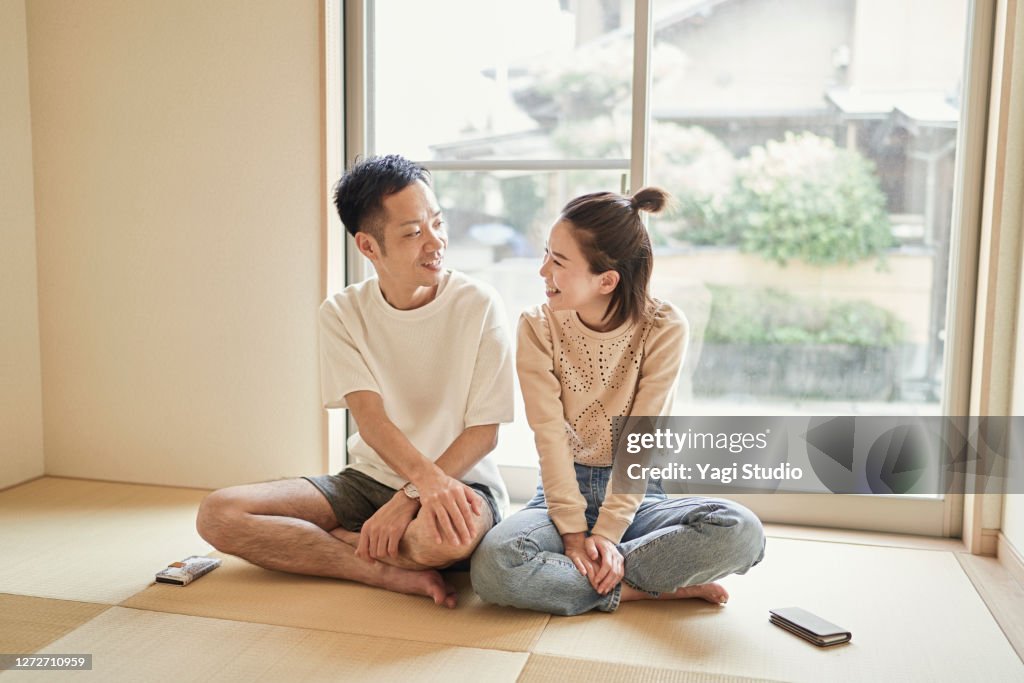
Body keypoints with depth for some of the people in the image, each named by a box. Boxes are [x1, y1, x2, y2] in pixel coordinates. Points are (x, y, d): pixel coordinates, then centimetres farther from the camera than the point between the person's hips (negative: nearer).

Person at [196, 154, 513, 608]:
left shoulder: (478, 306, -11)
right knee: (218, 514, -14)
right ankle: (396, 574, -19)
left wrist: (411, 498, -22)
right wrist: (426, 476, -34)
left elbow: (485, 431, -10)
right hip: (370, 478, 4)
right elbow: (370, 417, -13)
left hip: (462, 479, -3)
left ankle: (311, 541, -11)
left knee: (445, 536, -41)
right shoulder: (342, 313, -3)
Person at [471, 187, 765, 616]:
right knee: (493, 566, -32)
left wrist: (606, 533, -21)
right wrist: (573, 532, -20)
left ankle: (583, 578, -19)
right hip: (562, 493, 0)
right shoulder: (538, 327, -7)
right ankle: (647, 589, -16)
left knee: (741, 532, -29)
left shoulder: (663, 328, -10)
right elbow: (550, 437, -12)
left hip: (635, 496, 0)